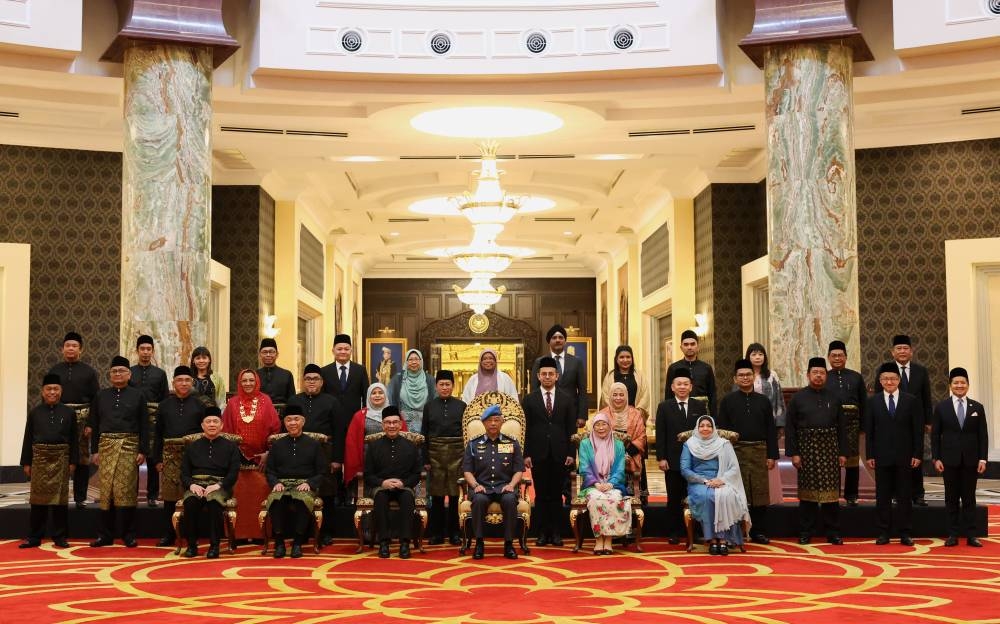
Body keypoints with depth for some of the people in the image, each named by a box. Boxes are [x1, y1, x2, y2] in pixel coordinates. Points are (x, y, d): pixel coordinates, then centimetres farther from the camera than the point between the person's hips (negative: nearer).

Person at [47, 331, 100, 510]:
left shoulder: (89, 371, 4)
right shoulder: (54, 371, 9)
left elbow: (96, 399, 1)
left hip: (82, 419, -1)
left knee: (83, 460, 1)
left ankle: (80, 498, 7)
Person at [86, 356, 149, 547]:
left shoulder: (138, 396, 6)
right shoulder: (101, 396, 11)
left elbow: (144, 426, 3)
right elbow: (94, 425, 11)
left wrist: (143, 451, -4)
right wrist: (94, 450, 4)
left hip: (129, 447, -2)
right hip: (106, 446, 2)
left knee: (127, 490, -3)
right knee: (106, 489, 1)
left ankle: (129, 535, 5)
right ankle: (105, 535, 8)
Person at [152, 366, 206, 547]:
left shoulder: (199, 405, 7)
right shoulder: (164, 405, 11)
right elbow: (158, 434, 11)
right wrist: (157, 459, 4)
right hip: (170, 455, 2)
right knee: (170, 497, 3)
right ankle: (168, 535, 11)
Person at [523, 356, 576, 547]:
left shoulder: (567, 399, 7)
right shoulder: (529, 399, 5)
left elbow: (571, 428, 5)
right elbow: (525, 429, 3)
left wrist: (571, 453, -2)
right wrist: (526, 454, -3)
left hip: (559, 454, 0)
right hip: (538, 454, 0)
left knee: (556, 495, 4)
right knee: (541, 495, 3)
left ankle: (556, 533, 10)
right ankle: (542, 533, 9)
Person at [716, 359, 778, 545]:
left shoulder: (763, 400, 9)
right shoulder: (727, 400, 3)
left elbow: (771, 429, 8)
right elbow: (722, 429, 1)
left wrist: (772, 455, 2)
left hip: (759, 451, 2)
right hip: (736, 450, -2)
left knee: (760, 492, 2)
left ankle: (759, 531, 13)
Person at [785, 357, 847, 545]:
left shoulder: (833, 398, 9)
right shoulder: (798, 398, 2)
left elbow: (841, 427, 10)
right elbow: (790, 427, -1)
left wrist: (843, 452, 3)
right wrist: (793, 453, -7)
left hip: (830, 450, 2)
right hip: (807, 450, -2)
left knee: (831, 492, 3)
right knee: (807, 492, 4)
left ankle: (833, 533, 11)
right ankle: (805, 533, 12)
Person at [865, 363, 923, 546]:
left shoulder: (911, 401, 3)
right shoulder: (873, 401, 4)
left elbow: (918, 430, 2)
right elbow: (868, 431, 4)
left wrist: (917, 454, -4)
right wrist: (869, 455, -2)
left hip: (904, 456, 0)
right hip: (881, 456, 0)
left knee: (904, 495, 5)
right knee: (882, 496, 4)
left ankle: (904, 533, 11)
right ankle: (883, 533, 10)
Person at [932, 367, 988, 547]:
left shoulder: (977, 407, 6)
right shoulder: (941, 407, 3)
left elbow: (983, 435, 4)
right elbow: (935, 435, 2)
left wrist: (982, 458, -3)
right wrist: (936, 458, -4)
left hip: (970, 460, 1)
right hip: (950, 460, 0)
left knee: (969, 498, 4)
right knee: (951, 498, 4)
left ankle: (970, 535, 8)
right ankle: (953, 534, 8)